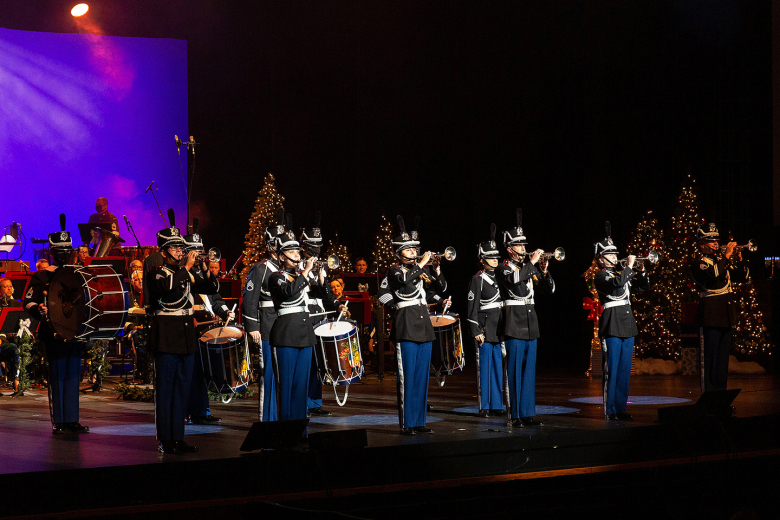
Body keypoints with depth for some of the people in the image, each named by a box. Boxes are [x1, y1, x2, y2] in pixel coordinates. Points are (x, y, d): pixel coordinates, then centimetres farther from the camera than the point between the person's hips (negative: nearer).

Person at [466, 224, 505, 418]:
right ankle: (484, 406, 3)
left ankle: (497, 405, 14)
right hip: (485, 328, -6)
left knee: (499, 367, 8)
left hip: (501, 329, 6)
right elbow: (472, 307, -8)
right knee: (484, 367, -2)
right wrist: (476, 331, -14)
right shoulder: (477, 279, -4)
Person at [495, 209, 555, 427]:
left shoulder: (530, 267, 15)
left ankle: (528, 413, 11)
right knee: (515, 370, -5)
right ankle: (515, 415, -2)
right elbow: (514, 278, -27)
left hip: (531, 323, 7)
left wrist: (544, 271, -2)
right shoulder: (503, 268, -4)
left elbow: (550, 289, 14)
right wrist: (532, 262, -21)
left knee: (529, 370, 7)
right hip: (515, 324, -6)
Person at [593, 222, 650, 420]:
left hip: (627, 325, 8)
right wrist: (629, 266, -16)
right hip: (612, 326, -8)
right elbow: (617, 282, -25)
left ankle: (620, 408, 14)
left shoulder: (621, 272, 18)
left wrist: (641, 271, 6)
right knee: (611, 369, -5)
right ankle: (610, 410, -1)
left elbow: (644, 286, 22)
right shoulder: (601, 276, -5)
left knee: (625, 370, 9)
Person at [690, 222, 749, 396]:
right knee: (708, 362, -5)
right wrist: (726, 255, -22)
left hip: (726, 318, 8)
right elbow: (713, 273, -25)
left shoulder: (723, 262, 18)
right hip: (709, 319, -8)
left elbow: (742, 277, 17)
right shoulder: (699, 264, -5)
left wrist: (739, 260, 1)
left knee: (722, 361, 11)